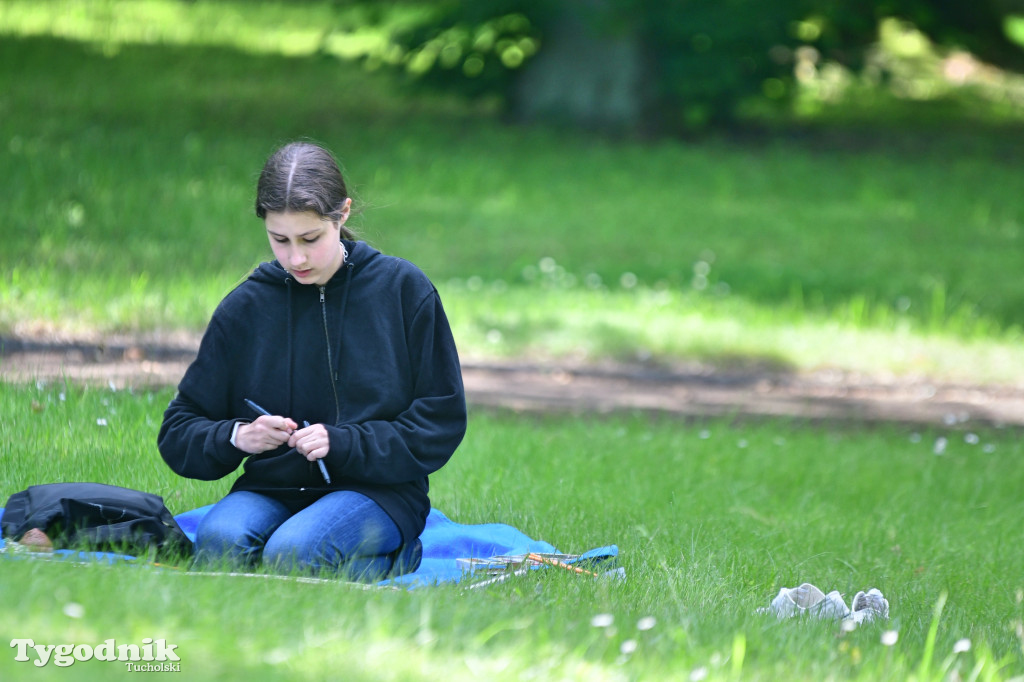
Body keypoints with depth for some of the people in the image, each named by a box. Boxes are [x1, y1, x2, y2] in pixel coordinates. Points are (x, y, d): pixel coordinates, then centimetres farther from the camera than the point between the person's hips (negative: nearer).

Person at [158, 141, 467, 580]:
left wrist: (343, 443, -13)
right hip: (271, 489, 3)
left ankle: (391, 559, -2)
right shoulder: (245, 307, 6)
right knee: (219, 542, -31)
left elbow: (442, 424, 0)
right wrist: (236, 437, -14)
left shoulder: (403, 289, 0)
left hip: (376, 490, -3)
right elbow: (178, 435, 8)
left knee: (293, 554, -33)